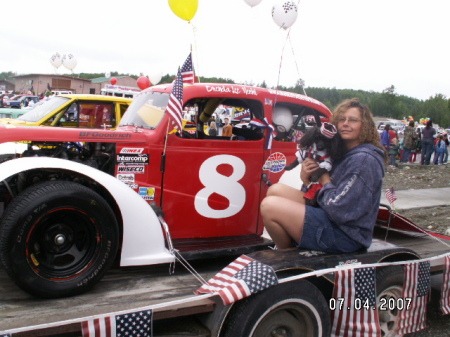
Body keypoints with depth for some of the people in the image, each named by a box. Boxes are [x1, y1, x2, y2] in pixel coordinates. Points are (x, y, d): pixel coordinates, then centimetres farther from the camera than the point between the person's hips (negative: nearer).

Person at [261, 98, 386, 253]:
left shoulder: (364, 159, -18)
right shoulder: (344, 154, 12)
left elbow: (340, 210, -25)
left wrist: (325, 181, -9)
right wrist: (307, 180, -9)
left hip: (345, 236, -10)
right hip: (330, 219, 10)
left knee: (269, 206, -17)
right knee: (275, 190, 4)